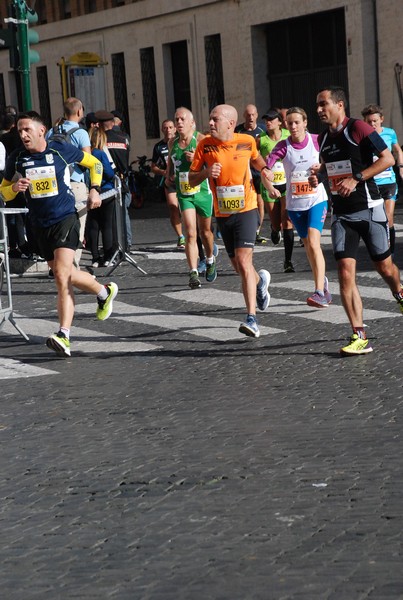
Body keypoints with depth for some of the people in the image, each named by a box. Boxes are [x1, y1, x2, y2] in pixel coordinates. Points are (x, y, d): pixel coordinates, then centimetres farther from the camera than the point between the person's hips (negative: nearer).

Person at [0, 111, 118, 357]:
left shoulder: (61, 149, -7)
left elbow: (94, 163, 9)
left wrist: (95, 189, -2)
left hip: (66, 218, -5)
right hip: (40, 224, 5)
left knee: (62, 276, -18)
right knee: (66, 276, 12)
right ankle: (105, 291, 36)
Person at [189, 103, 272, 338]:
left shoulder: (247, 141, -4)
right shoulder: (205, 145, -4)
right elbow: (192, 180, -1)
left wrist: (264, 169, 5)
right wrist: (206, 172, -18)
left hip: (246, 210, -3)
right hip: (223, 213, 3)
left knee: (244, 261, -18)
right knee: (239, 267, 13)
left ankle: (252, 318, -19)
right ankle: (260, 280, 49)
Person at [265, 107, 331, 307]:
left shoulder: (317, 141, -7)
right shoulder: (283, 146, -8)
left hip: (317, 200, -2)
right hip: (295, 204, 2)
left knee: (313, 243, -19)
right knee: (308, 246, 13)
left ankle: (319, 292, -23)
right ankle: (323, 284, 33)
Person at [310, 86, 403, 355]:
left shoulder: (358, 129, -11)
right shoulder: (324, 138, 9)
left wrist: (357, 178, -21)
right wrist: (318, 174, 4)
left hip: (369, 209, -5)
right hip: (341, 213, 5)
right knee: (345, 273, -9)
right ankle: (360, 337, -10)